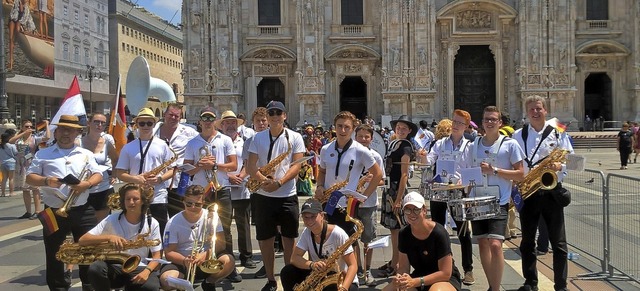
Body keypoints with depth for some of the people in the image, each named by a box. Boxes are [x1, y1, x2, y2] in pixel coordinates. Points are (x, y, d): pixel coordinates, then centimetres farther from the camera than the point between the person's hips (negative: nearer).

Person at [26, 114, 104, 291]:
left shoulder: (86, 154, 12)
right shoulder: (43, 154, 9)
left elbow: (98, 175, 7)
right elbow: (29, 177, 5)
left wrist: (87, 184, -14)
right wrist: (46, 181, -15)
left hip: (82, 211, 1)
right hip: (54, 213, 0)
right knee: (54, 254, 5)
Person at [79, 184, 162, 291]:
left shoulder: (152, 223, -1)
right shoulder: (112, 220, -4)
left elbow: (156, 256, 1)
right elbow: (82, 240, -10)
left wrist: (147, 271, -20)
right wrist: (108, 237, -26)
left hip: (139, 269, 0)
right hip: (115, 267, 1)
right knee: (95, 269, -34)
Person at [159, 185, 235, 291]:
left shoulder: (211, 216, -5)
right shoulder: (173, 223, -8)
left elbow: (220, 244, -10)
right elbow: (169, 252, -10)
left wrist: (205, 255, -29)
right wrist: (185, 261, -30)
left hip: (207, 261, 1)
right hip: (181, 263, -1)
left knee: (228, 261, -30)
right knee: (166, 281, -33)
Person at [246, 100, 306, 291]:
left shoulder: (295, 138, -1)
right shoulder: (258, 138, 4)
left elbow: (297, 165, -8)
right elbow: (250, 166, -2)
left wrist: (279, 183, -22)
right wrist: (264, 180, -21)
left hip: (287, 196, -2)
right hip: (263, 196, 2)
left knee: (289, 240, 7)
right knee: (265, 240, 7)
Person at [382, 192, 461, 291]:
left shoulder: (439, 233, -20)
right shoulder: (404, 234, -4)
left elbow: (445, 273, -19)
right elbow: (403, 267, 1)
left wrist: (415, 282, -28)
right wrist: (400, 278, -24)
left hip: (445, 280, -5)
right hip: (418, 277, 5)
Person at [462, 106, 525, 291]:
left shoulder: (510, 144, -4)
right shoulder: (474, 145, 9)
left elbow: (520, 175, -6)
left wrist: (494, 171, -15)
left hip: (499, 203, -5)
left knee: (495, 245, -16)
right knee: (482, 244, 10)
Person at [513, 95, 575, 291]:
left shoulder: (558, 133, 3)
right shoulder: (518, 136, 7)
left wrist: (559, 166, -20)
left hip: (552, 191, -2)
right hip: (527, 192, 2)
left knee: (558, 242, 1)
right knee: (527, 241, 9)